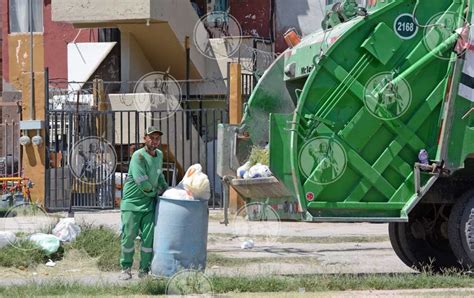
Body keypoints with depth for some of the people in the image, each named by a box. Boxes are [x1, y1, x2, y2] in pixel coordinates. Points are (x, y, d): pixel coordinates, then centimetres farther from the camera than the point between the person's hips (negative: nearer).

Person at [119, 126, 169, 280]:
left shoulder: (159, 155, 10)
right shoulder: (138, 156, -14)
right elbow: (141, 181, -19)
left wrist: (167, 190, 15)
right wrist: (155, 192, -5)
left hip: (149, 204, 6)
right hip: (132, 203, -6)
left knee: (149, 238, 0)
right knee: (128, 237, -2)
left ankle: (144, 270, 8)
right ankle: (126, 268, 11)